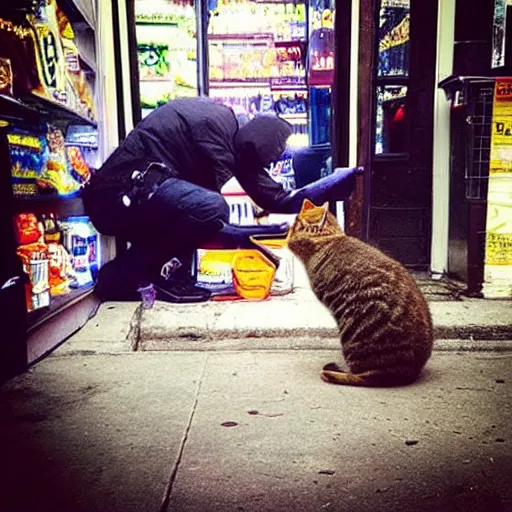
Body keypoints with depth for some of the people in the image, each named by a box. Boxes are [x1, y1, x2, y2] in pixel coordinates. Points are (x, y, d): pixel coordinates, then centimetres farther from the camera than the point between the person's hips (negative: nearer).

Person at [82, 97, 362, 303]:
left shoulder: (237, 137, 11)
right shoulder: (216, 124, -17)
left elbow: (276, 198, 13)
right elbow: (210, 210, -16)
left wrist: (334, 183, 11)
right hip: (120, 196, -10)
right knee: (211, 209, -26)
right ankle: (123, 275, -9)